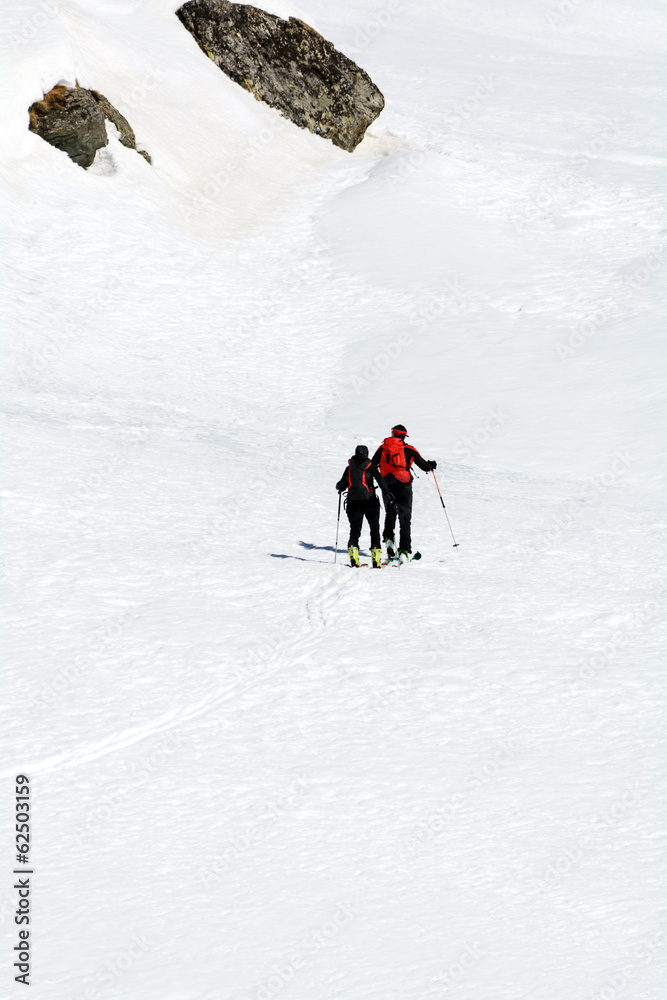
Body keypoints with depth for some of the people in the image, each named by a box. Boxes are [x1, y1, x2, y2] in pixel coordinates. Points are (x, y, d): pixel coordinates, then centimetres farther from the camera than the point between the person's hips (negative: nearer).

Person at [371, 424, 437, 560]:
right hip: (404, 488, -2)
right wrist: (432, 465, 26)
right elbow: (425, 466, 4)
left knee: (390, 514, 25)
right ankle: (404, 550, -4)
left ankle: (388, 538, 4)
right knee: (405, 520, 5)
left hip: (387, 488, 2)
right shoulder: (409, 450, 0)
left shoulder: (382, 448, 4)